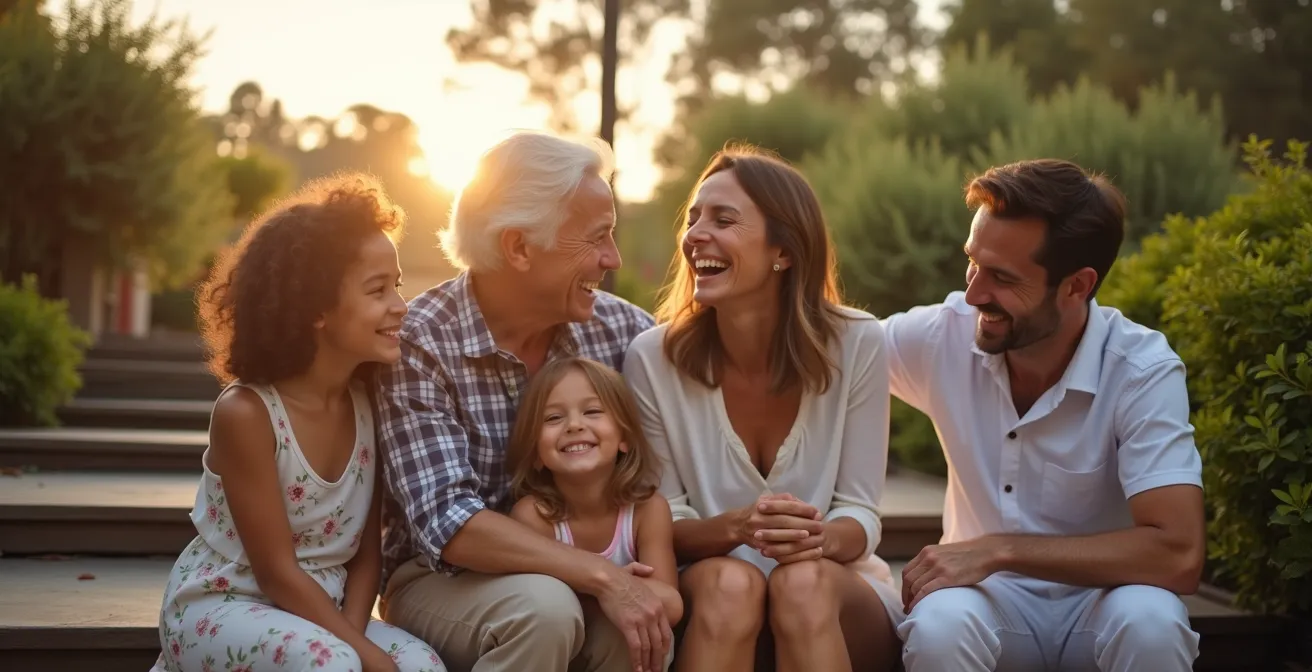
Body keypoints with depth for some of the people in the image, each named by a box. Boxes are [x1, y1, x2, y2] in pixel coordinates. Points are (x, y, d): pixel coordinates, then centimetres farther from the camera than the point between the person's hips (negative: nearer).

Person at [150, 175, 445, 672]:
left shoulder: (371, 402, -4)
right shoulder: (246, 412, -21)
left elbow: (367, 553, 0)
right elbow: (277, 573, -18)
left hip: (318, 614, 6)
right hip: (217, 608, -6)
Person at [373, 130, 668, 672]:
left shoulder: (620, 327, -4)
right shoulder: (419, 343, -18)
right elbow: (446, 523, -27)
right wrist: (602, 576, -34)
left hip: (570, 575, 4)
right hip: (439, 579, -3)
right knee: (542, 608, -33)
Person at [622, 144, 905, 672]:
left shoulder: (857, 344, -11)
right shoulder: (652, 356, -10)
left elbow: (860, 515, -6)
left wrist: (821, 538, -30)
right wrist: (736, 526, -27)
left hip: (839, 590, 0)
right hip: (709, 592, 0)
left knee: (805, 581, -33)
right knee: (729, 581, -33)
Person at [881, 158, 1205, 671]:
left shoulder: (1142, 371, -19)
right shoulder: (944, 336, -10)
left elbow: (1177, 555, -27)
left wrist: (999, 549, -27)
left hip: (1098, 600, -1)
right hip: (993, 599, 1)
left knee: (1148, 620, -35)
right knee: (939, 624, -33)